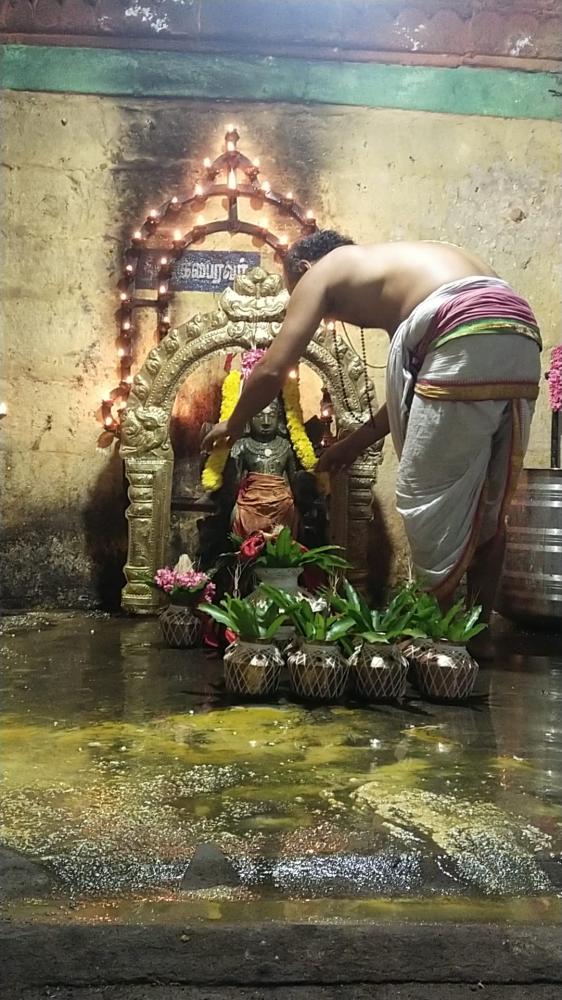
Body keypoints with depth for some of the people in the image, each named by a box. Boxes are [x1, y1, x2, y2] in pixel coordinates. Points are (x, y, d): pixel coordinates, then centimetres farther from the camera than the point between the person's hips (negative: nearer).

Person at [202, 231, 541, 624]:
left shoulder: (321, 273, 17)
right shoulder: (397, 265, 36)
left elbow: (271, 371, 14)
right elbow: (409, 385, 34)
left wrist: (233, 426, 31)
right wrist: (356, 442, 41)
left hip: (468, 342, -8)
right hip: (521, 342, 8)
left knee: (429, 503, 4)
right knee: (486, 508, 15)